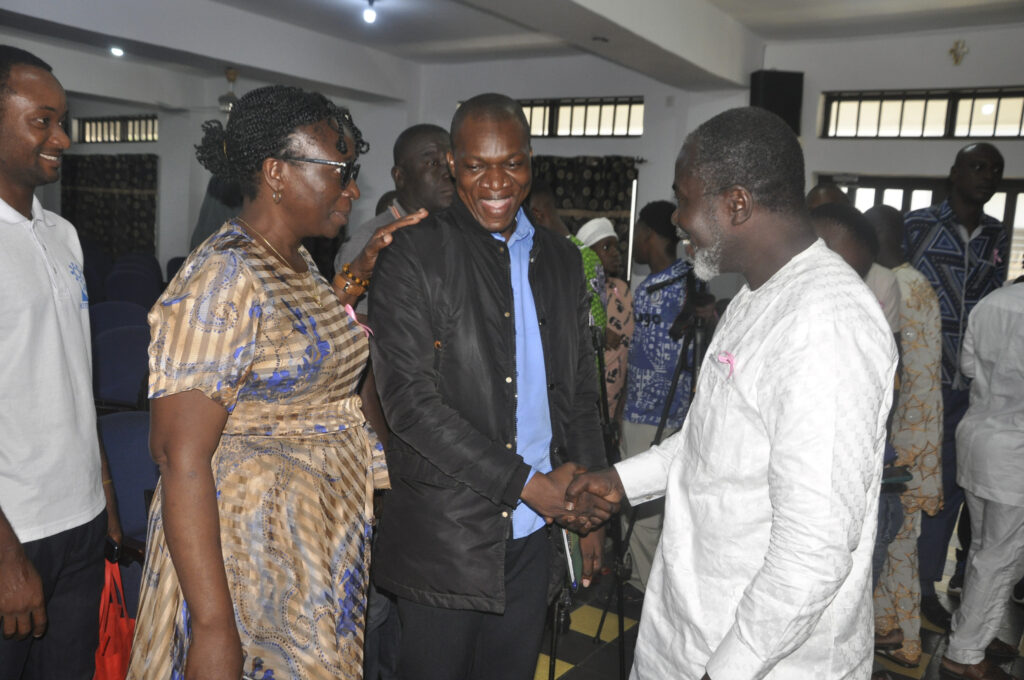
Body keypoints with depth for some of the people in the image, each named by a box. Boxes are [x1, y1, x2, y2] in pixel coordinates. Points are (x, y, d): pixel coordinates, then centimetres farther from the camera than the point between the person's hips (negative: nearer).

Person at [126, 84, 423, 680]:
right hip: (250, 548, -9)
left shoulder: (299, 262, 6)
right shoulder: (222, 278, -21)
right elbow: (181, 456, -24)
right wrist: (212, 627, -25)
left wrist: (362, 268, 11)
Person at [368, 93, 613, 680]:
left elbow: (581, 394, 13)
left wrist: (589, 510, 8)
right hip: (444, 536, -4)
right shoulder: (415, 257, -10)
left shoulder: (561, 261, 8)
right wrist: (523, 483, -17)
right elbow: (409, 398, -17)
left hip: (533, 532, 5)